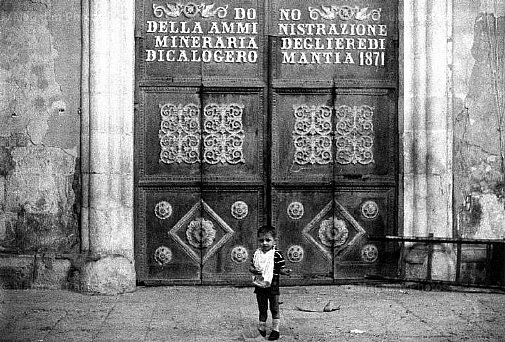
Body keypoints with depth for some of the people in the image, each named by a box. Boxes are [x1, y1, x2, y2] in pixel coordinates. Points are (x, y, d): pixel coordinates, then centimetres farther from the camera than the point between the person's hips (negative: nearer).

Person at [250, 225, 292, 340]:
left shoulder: (277, 254, -11)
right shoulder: (257, 254, 3)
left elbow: (281, 268, -8)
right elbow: (251, 266, 7)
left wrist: (285, 271, -30)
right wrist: (254, 270, -15)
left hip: (272, 286, -4)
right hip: (259, 286, 4)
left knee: (274, 308, 5)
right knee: (262, 309, 16)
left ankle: (275, 330, 15)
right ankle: (261, 328, 29)